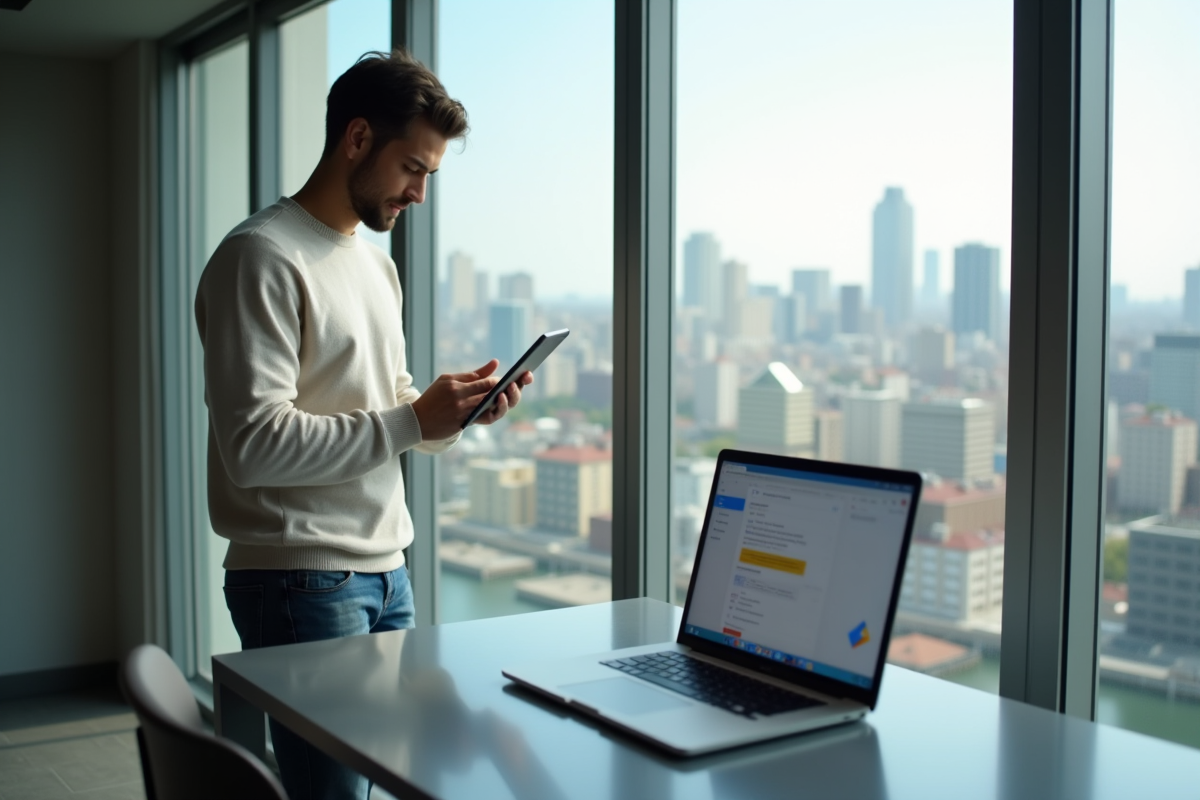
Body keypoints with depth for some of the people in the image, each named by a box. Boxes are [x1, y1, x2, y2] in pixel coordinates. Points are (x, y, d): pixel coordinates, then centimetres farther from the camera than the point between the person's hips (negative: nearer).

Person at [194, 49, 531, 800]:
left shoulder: (378, 264, 16)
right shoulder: (262, 257, -12)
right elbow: (254, 444, -21)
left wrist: (456, 409, 1)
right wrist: (413, 420, -19)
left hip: (387, 570, 8)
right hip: (302, 582, -8)